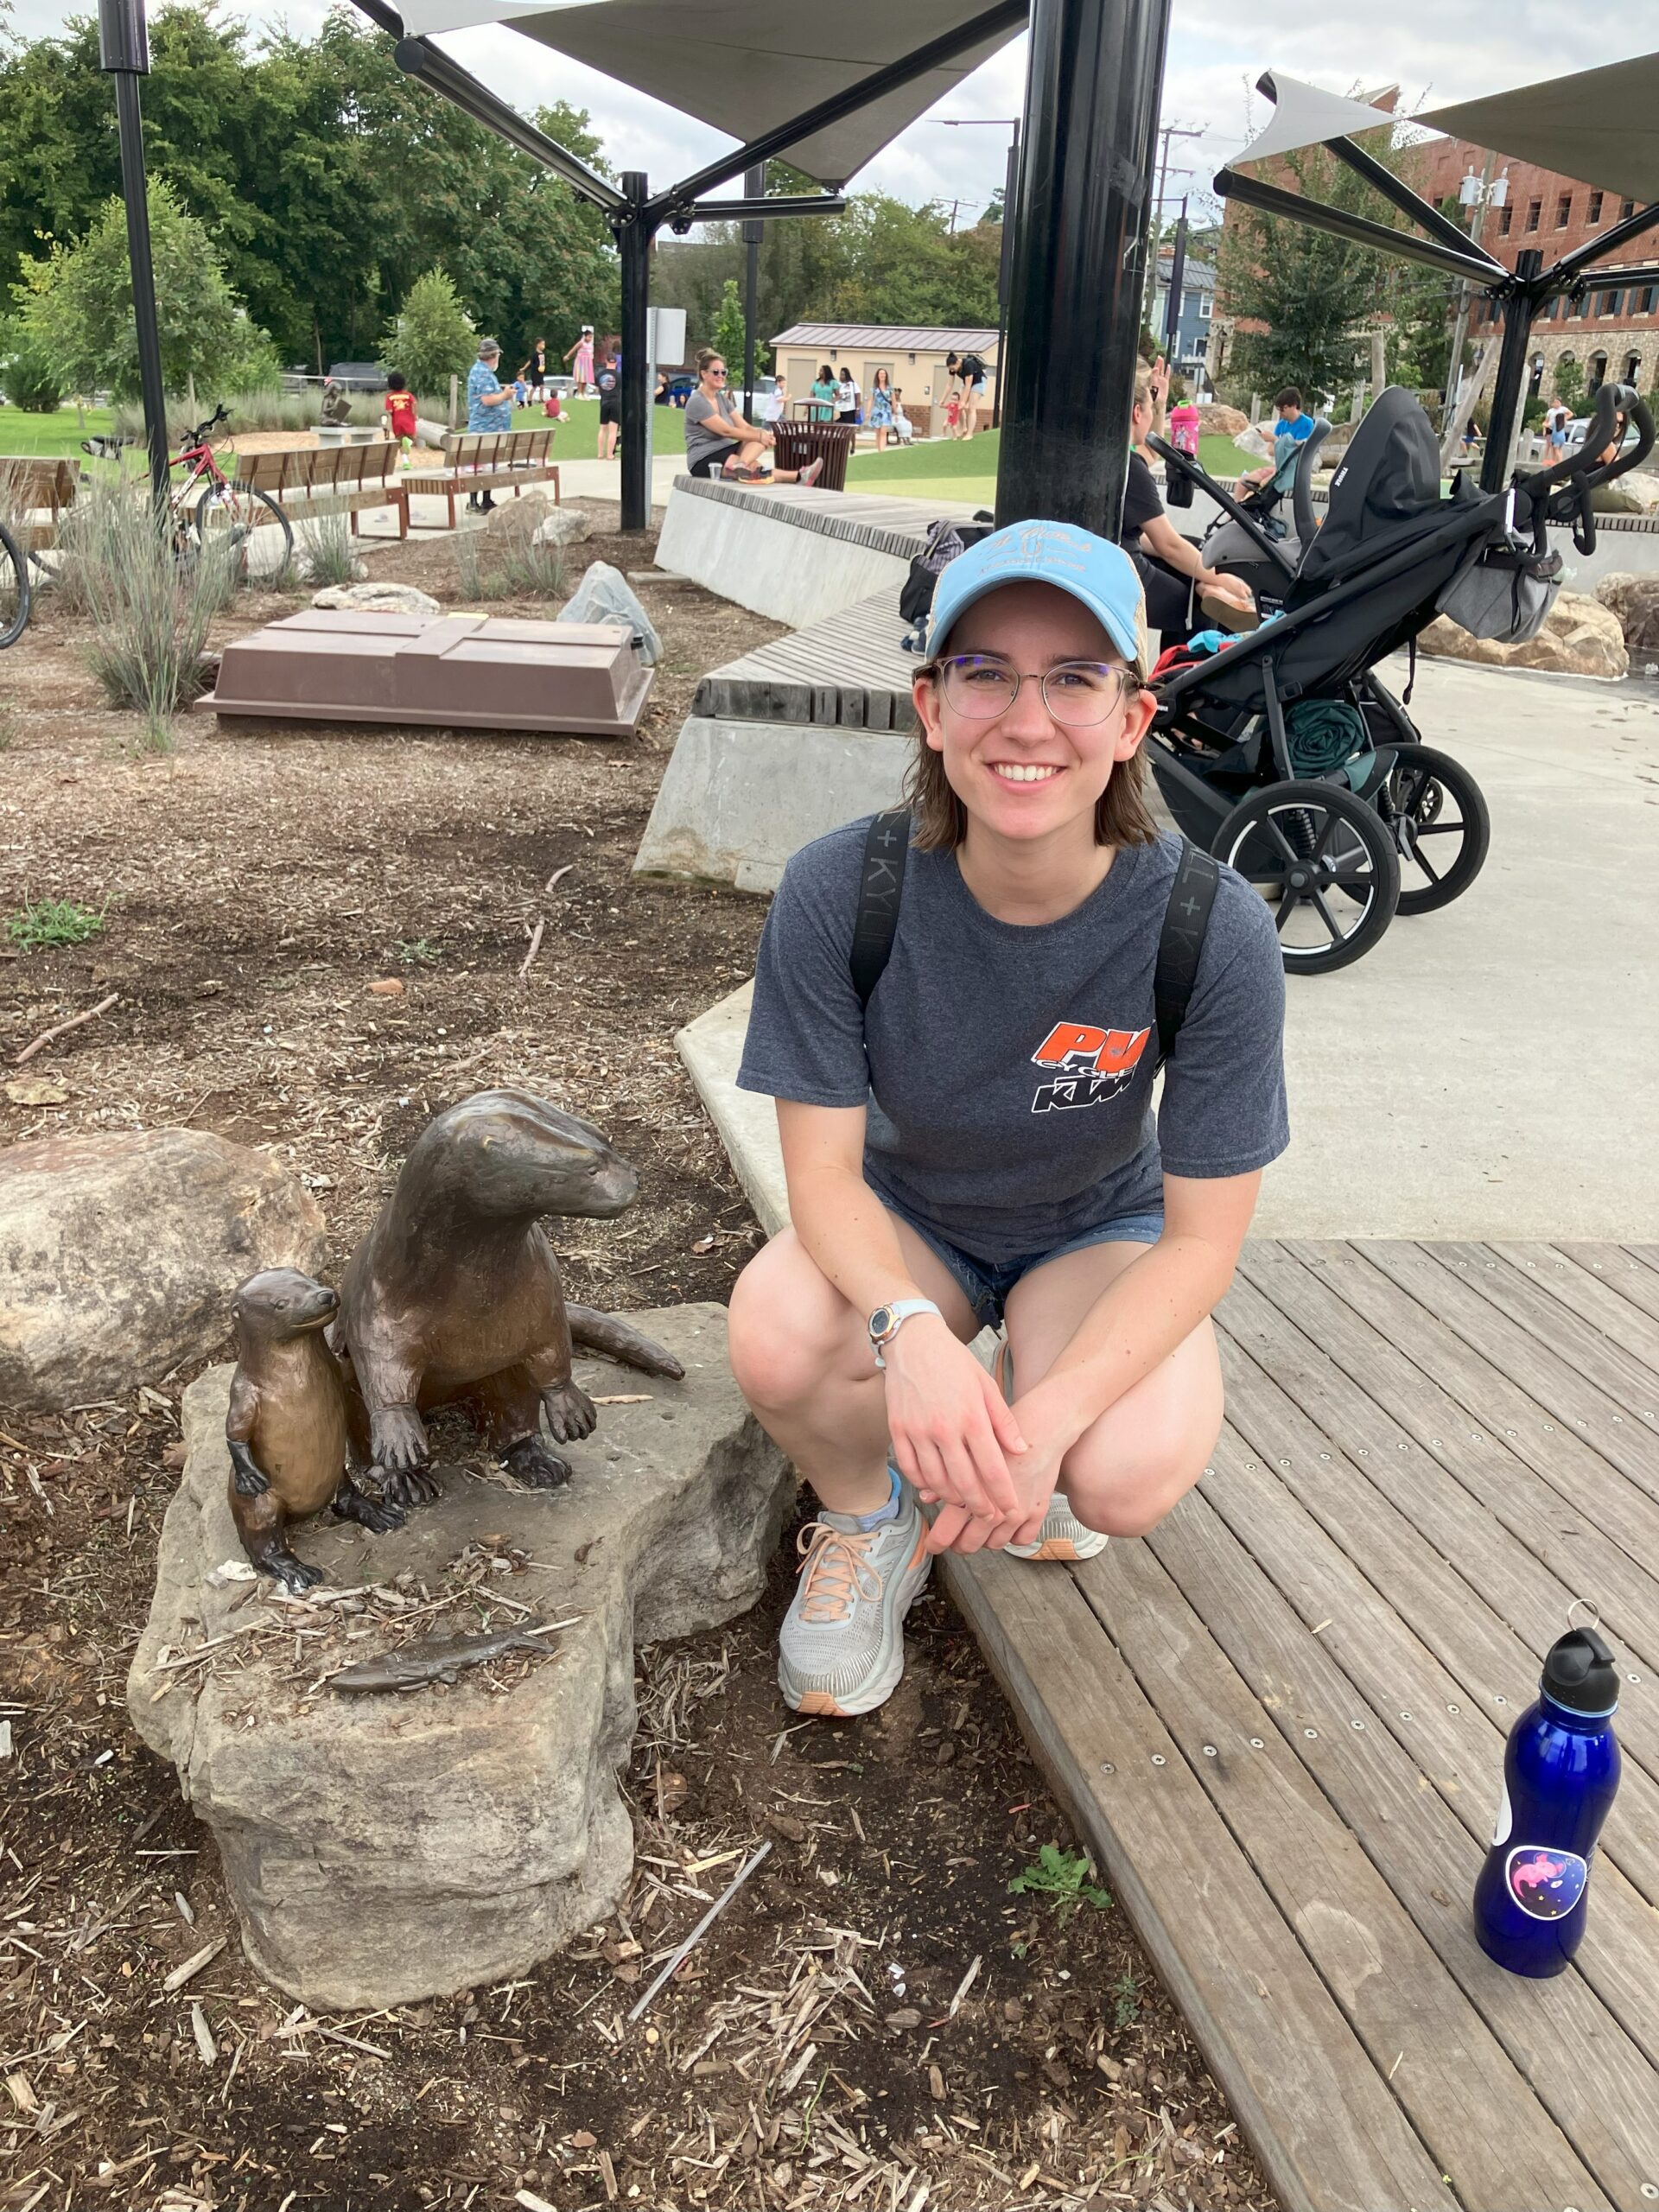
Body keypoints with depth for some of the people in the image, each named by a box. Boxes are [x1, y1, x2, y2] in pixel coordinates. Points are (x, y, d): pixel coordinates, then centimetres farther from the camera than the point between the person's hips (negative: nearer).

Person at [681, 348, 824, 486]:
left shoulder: (722, 399, 16)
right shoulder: (697, 402, -12)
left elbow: (744, 427, 6)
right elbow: (726, 431, -19)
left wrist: (762, 434, -17)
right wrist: (759, 436, -19)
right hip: (704, 461, -8)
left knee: (761, 439, -16)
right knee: (754, 467, -27)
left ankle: (740, 466, -42)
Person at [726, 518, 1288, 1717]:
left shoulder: (1214, 929, -26)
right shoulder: (839, 890, -24)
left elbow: (1203, 1237, -20)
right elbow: (823, 1173, -20)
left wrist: (1049, 1415, -34)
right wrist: (910, 1328, -41)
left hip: (1102, 1232, 0)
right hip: (902, 1222, 1)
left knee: (1130, 1475, -30)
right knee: (778, 1336, -32)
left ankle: (1040, 1475, 11)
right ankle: (868, 1513, 4)